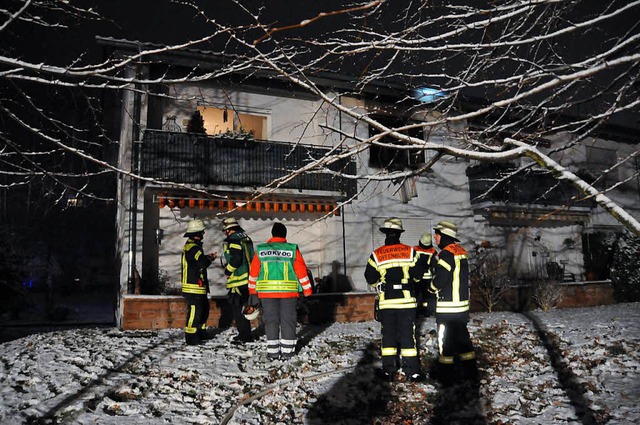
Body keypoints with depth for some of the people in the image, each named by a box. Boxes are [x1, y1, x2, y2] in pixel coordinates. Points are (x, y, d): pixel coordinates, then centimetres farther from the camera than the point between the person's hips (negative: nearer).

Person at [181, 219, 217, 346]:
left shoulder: (190, 245, 17)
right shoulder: (193, 247, -18)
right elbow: (202, 263, -25)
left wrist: (208, 257, 6)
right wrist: (210, 258, -6)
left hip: (198, 287, 11)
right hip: (194, 286, -11)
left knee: (204, 309, 19)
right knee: (195, 311, -6)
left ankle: (201, 333, 30)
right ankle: (191, 338, 0)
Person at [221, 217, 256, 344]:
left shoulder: (232, 240, -14)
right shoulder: (246, 238, 14)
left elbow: (235, 259, -23)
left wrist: (227, 271, -7)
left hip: (238, 280, -9)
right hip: (248, 279, 9)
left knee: (237, 308, -1)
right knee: (243, 307, 18)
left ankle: (244, 336, 2)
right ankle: (245, 334, 26)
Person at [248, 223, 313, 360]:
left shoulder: (260, 250, 3)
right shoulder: (292, 249, -1)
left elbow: (253, 272, 7)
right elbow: (301, 271, 0)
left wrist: (252, 291, 19)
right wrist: (307, 290, 8)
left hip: (266, 291, 1)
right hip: (289, 291, -1)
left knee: (271, 320, 8)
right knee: (288, 320, 7)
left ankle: (273, 351, 10)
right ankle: (287, 350, 9)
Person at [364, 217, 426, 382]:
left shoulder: (376, 255, -5)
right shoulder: (409, 251, -6)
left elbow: (370, 279, 0)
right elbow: (418, 275, -1)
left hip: (386, 301, 1)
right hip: (406, 300, -1)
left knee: (388, 335, 10)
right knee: (408, 335, 6)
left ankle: (388, 370, 14)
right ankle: (412, 371, 9)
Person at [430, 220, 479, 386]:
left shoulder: (447, 253, -18)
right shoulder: (461, 252, 11)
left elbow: (439, 280, -21)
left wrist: (432, 287, -1)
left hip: (447, 307, -9)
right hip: (462, 305, 9)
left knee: (445, 339, 2)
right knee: (462, 337, 16)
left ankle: (445, 376, 10)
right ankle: (469, 372, 24)